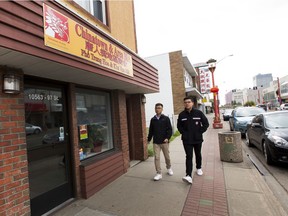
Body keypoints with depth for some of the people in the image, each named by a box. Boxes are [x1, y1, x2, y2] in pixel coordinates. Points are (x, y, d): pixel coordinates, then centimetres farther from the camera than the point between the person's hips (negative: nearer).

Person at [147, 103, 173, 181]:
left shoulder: (166, 118, -3)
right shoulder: (153, 119, 7)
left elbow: (169, 129, -6)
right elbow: (151, 131, 14)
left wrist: (167, 137, -18)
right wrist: (149, 139, 17)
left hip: (164, 142, -2)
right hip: (155, 142, 2)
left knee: (167, 156, 13)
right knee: (156, 157, -2)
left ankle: (169, 168, 38)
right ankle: (159, 173, 8)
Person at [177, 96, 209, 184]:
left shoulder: (199, 113, -7)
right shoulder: (181, 115, -4)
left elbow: (206, 123, -2)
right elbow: (179, 126, 7)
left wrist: (200, 132, -7)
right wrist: (184, 133, -4)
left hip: (197, 139, 1)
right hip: (187, 140, -1)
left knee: (198, 154, 19)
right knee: (189, 156, -7)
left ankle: (199, 168, 43)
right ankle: (189, 176, -10)